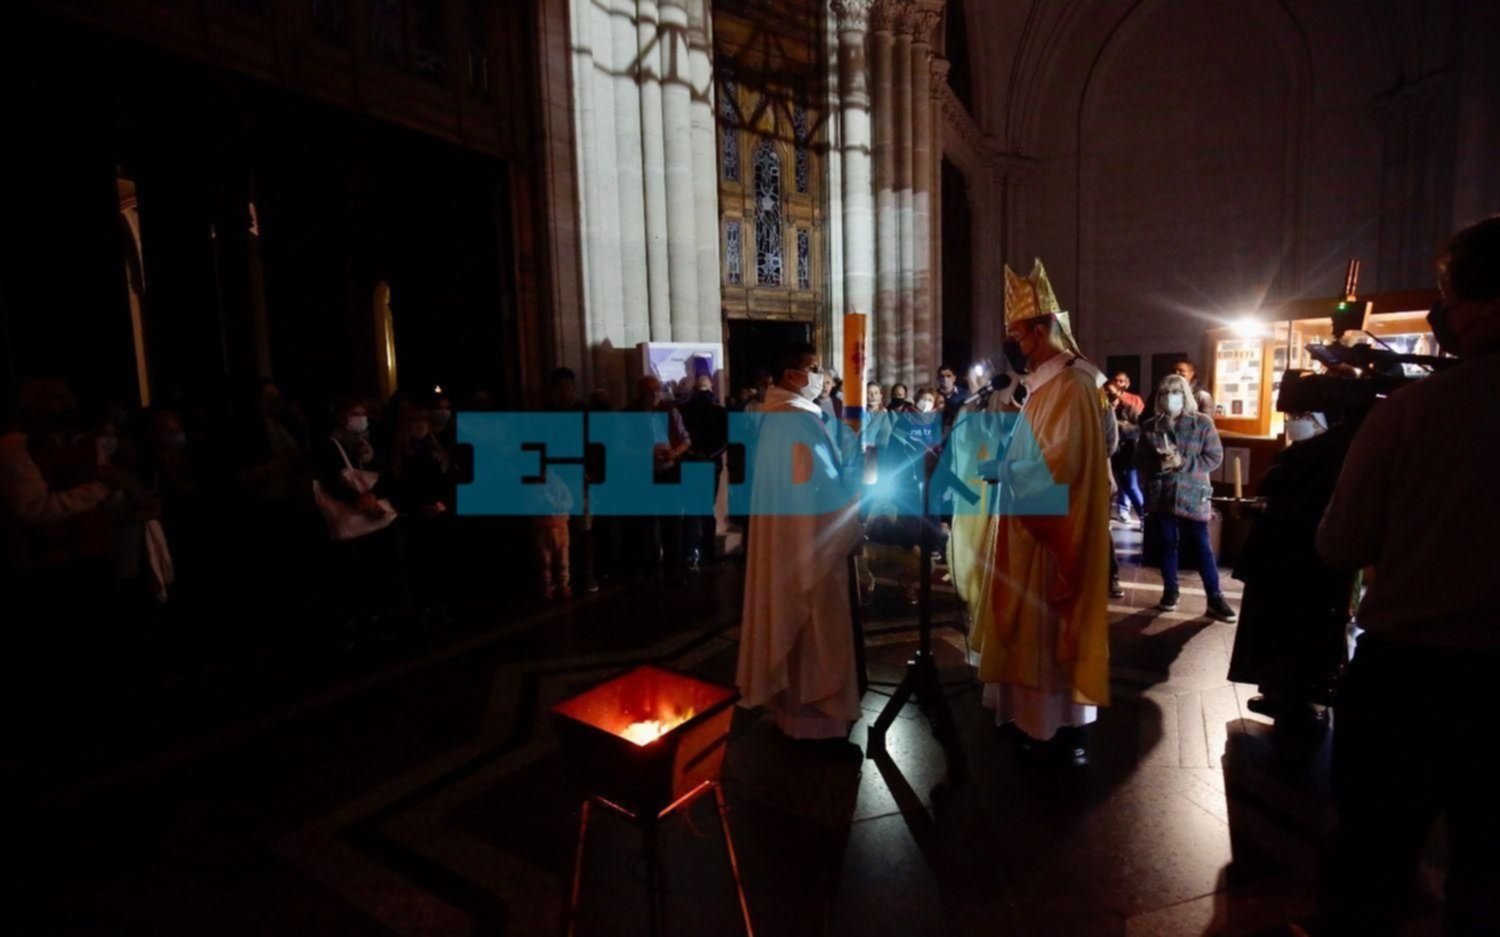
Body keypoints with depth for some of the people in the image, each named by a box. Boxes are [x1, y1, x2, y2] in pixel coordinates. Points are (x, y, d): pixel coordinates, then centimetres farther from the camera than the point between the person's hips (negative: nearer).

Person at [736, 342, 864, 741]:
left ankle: (789, 700, 31)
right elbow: (820, 486, -21)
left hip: (783, 532, 10)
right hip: (809, 536, -10)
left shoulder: (774, 415, 10)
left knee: (789, 614, 17)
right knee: (815, 620, 1)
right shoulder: (800, 419, -20)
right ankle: (814, 711, 14)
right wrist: (853, 526, -10)